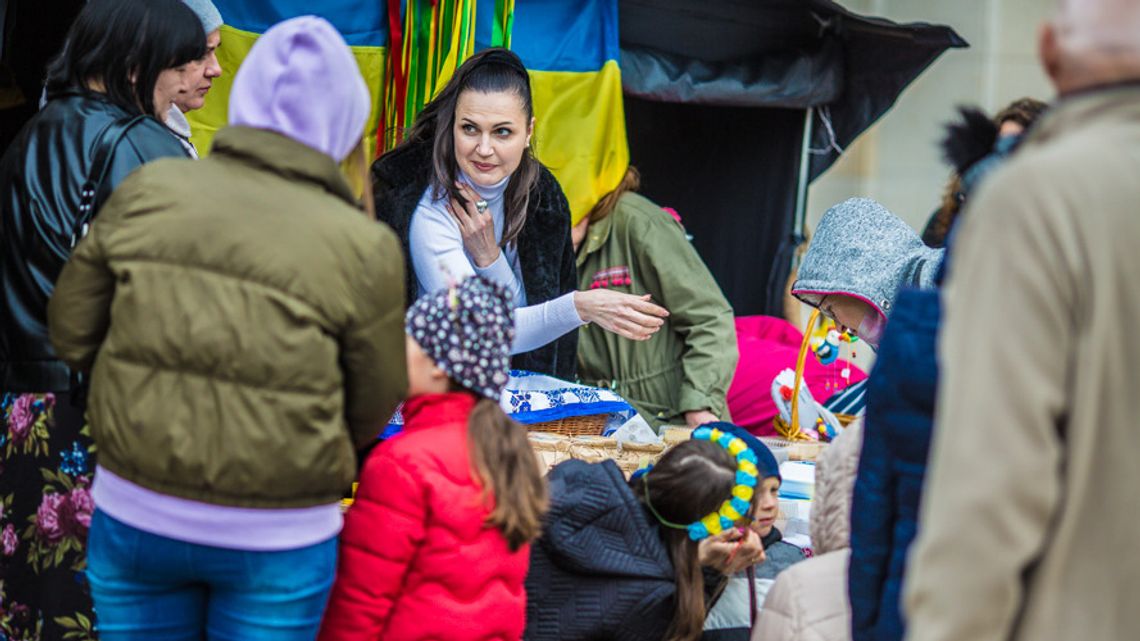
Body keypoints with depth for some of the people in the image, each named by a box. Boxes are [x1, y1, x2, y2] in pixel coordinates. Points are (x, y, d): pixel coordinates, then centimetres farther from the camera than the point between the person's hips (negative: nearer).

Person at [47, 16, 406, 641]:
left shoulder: (150, 191, -6)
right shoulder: (359, 247, -13)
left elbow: (75, 331, 3)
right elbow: (369, 409, -2)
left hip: (137, 510, 3)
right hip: (274, 539, -3)